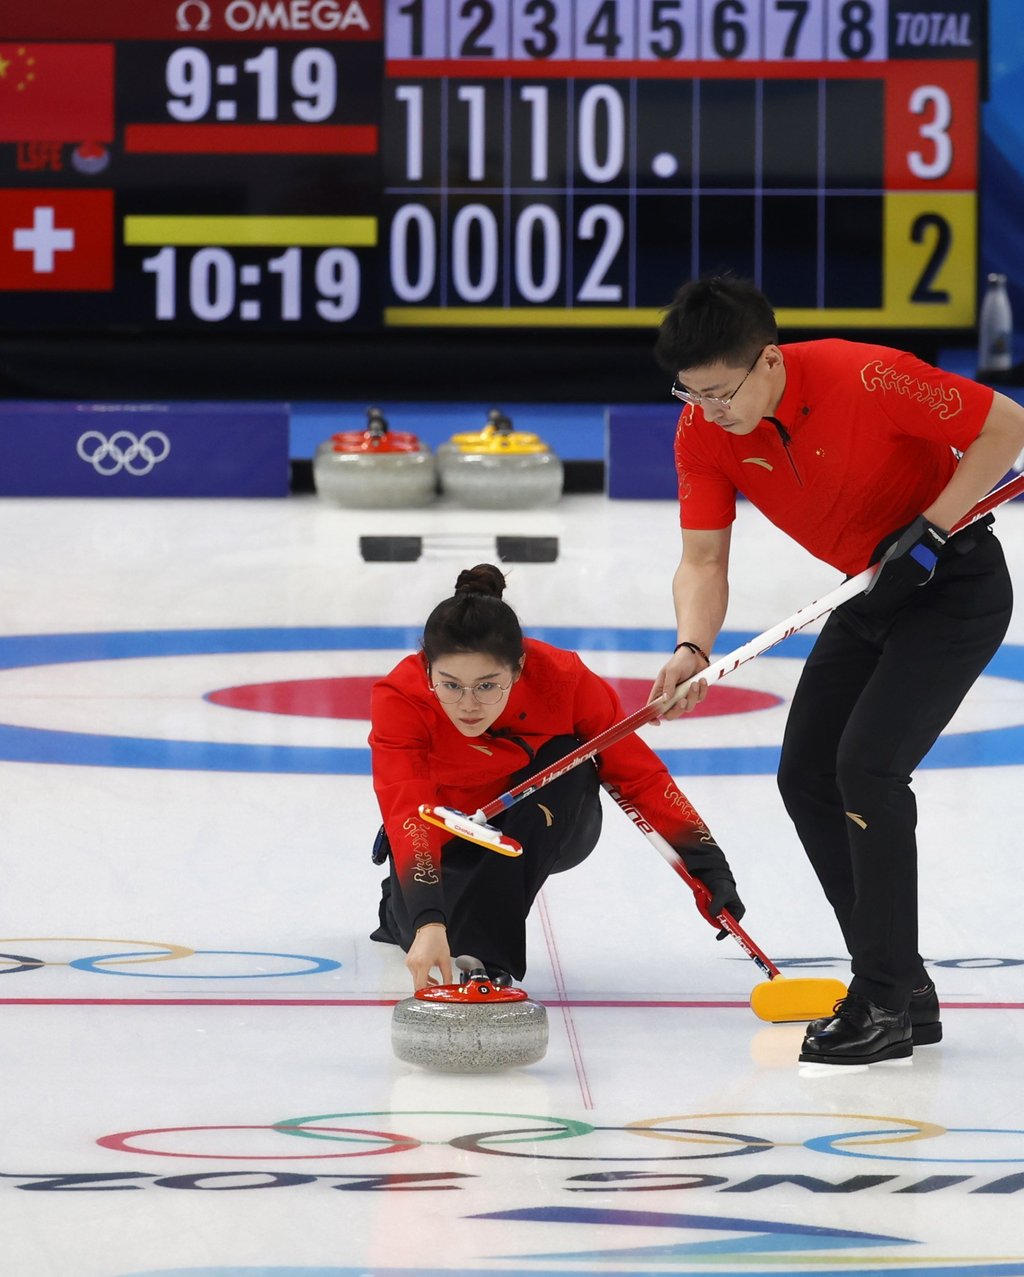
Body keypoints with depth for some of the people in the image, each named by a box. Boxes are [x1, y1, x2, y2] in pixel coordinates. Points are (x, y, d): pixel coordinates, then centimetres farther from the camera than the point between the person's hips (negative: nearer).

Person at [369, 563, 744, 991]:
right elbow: (408, 812, -44)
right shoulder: (399, 698, -33)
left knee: (567, 762, -31)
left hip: (544, 831, 0)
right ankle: (400, 909, 16)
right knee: (437, 944, -24)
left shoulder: (562, 679, -29)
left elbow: (638, 773, -22)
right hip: (447, 839, 0)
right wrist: (427, 922, -59)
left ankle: (487, 945, -28)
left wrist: (707, 864, -32)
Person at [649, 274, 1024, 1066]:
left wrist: (929, 531, -26)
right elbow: (704, 560, -11)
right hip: (871, 594, 8)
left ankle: (887, 1006, -13)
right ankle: (901, 986, 13)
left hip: (954, 586, -8)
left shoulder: (865, 379, -30)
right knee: (805, 775, 3)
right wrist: (692, 649, -30)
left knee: (866, 766, -19)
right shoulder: (704, 431, -12)